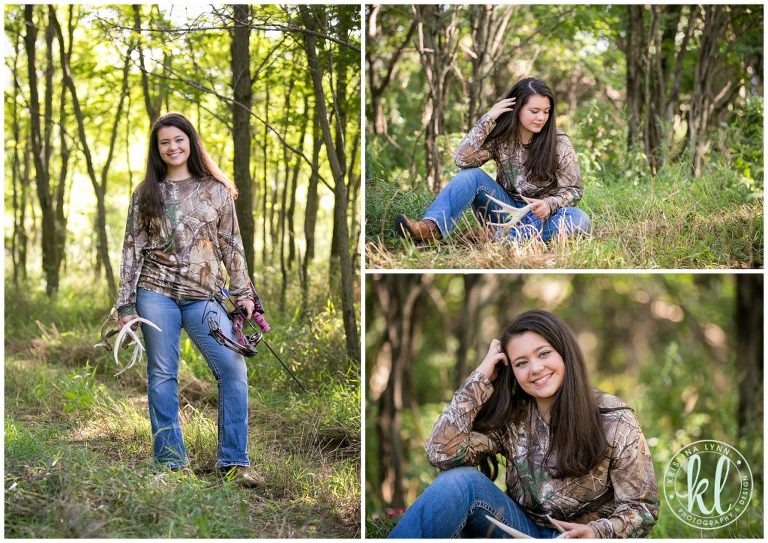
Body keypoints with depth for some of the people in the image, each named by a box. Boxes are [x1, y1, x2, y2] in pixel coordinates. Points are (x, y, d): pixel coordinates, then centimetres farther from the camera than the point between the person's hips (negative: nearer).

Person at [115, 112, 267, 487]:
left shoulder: (216, 190, 9)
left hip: (205, 297, 0)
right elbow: (132, 249, 6)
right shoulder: (146, 194, 8)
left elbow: (231, 245, 10)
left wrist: (243, 293, 4)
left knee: (234, 370, -10)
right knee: (162, 375, 2)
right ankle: (171, 461, 10)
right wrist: (126, 305, 1)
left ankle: (233, 461, -3)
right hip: (157, 293, 0)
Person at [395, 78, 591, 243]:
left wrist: (549, 205, -28)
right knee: (472, 175, -23)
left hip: (540, 215, -1)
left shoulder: (559, 143, -8)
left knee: (579, 220, -33)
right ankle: (432, 227, -45)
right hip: (505, 210, 1)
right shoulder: (500, 136, -5)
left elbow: (573, 190, -6)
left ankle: (500, 237, -39)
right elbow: (462, 159, -18)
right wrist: (488, 119, -21)